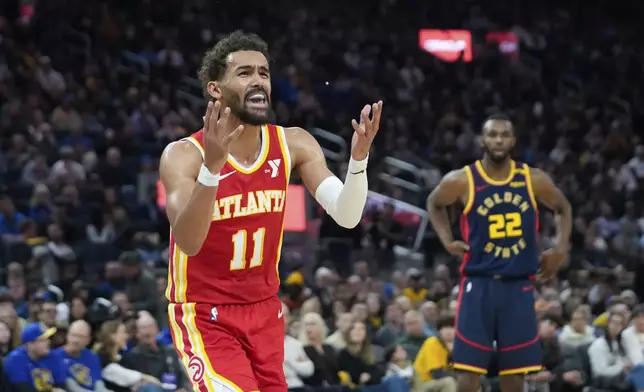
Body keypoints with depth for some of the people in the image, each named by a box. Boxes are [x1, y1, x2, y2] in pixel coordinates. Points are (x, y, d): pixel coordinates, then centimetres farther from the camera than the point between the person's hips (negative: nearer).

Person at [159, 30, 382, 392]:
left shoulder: (294, 144, -6)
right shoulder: (185, 155, -19)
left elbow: (346, 217, -13)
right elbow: (188, 242, -34)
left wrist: (359, 157, -31)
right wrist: (212, 165, -46)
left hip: (265, 310, 6)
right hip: (204, 313, -6)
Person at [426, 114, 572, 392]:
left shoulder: (533, 180, 0)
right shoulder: (462, 181, -6)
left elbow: (562, 208, 18)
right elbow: (434, 204, 15)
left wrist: (561, 249, 6)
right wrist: (448, 241, 3)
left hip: (519, 286, 2)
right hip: (479, 284, -2)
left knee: (516, 368, 6)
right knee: (470, 368, -6)